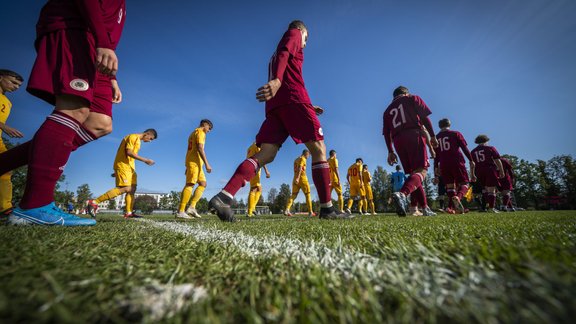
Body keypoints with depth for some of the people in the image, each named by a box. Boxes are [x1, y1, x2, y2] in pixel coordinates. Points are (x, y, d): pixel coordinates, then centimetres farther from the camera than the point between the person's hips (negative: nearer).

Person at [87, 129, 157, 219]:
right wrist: (145, 160, -21)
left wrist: (117, 171, 23)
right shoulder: (133, 137, -8)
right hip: (123, 165, -10)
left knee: (132, 189, 5)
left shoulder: (137, 140, 20)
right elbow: (128, 152, -20)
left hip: (129, 167, 10)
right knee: (125, 188, -20)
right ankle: (94, 202, -16)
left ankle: (129, 213, 4)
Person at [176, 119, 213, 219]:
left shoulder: (193, 133, 27)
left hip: (195, 163, 10)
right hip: (194, 162, -10)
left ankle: (192, 207, -3)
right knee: (190, 185, -13)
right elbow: (200, 148, -17)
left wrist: (187, 167, 23)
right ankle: (180, 211, -15)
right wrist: (207, 164, -21)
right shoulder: (200, 132, -2)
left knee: (203, 184, 6)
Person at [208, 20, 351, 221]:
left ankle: (224, 197, -20)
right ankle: (327, 208, -10)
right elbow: (284, 54, -7)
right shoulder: (294, 34, 17)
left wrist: (308, 107, 33)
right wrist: (277, 79, -27)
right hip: (292, 98, -7)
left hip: (275, 103, 8)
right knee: (318, 149, -6)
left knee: (265, 155, -6)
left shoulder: (276, 52, 39)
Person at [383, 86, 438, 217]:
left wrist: (390, 152, 13)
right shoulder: (412, 98, 17)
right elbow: (424, 117, 3)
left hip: (398, 140, 5)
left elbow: (386, 133, 15)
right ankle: (402, 194, -43)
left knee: (413, 173, 9)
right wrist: (432, 136, 3)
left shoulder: (388, 110, 25)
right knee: (421, 170, -14)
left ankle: (425, 208, 9)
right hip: (414, 135, -4)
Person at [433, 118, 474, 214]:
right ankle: (458, 197, -28)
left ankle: (451, 207, -4)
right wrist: (471, 160, 6)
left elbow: (435, 157, 13)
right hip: (457, 162, -2)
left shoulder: (436, 137, 13)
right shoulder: (456, 133, 8)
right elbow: (464, 148, 0)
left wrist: (436, 172, 15)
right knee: (464, 184, 3)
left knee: (450, 186, 9)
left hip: (444, 165, 2)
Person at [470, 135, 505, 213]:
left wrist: (472, 175, 16)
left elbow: (472, 165, 12)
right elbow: (497, 161, 0)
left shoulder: (473, 151, 14)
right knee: (491, 189, -1)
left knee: (486, 188, 18)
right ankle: (491, 208, -3)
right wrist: (501, 171, 3)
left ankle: (487, 204, 14)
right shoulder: (491, 148, 6)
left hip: (479, 172, 3)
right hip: (490, 170, -3)